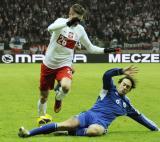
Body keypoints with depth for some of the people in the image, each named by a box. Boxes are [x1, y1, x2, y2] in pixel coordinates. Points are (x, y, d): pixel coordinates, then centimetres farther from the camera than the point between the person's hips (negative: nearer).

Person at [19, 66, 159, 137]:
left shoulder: (126, 104, 25)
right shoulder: (110, 89, 16)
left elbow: (139, 116, 35)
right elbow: (107, 75, -4)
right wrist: (122, 71, -16)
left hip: (101, 123, 1)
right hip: (89, 115, -1)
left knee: (94, 130, -42)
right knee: (66, 124, -28)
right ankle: (29, 133, -32)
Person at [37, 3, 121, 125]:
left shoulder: (80, 30, 1)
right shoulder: (61, 21, -10)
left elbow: (90, 48, 11)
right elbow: (50, 28, -34)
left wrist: (106, 50, -1)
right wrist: (68, 23, -45)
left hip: (64, 65, 1)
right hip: (48, 64, -1)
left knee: (66, 87, -30)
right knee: (44, 95, 8)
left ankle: (59, 98, 5)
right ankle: (42, 115, 36)